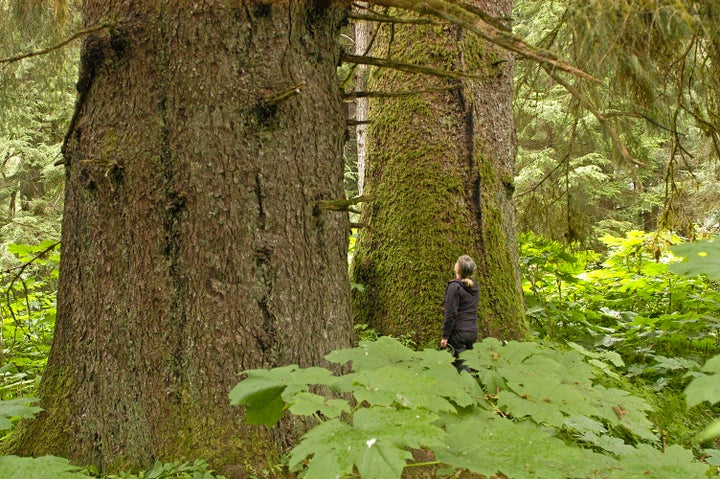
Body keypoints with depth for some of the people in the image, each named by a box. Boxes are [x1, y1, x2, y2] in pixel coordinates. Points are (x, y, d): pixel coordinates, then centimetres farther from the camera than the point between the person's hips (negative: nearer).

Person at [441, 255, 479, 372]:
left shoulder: (455, 287, -15)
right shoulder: (475, 286, 9)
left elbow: (450, 314, -16)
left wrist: (445, 336, -12)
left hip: (459, 333, -8)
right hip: (473, 332, 8)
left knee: (459, 365, -3)